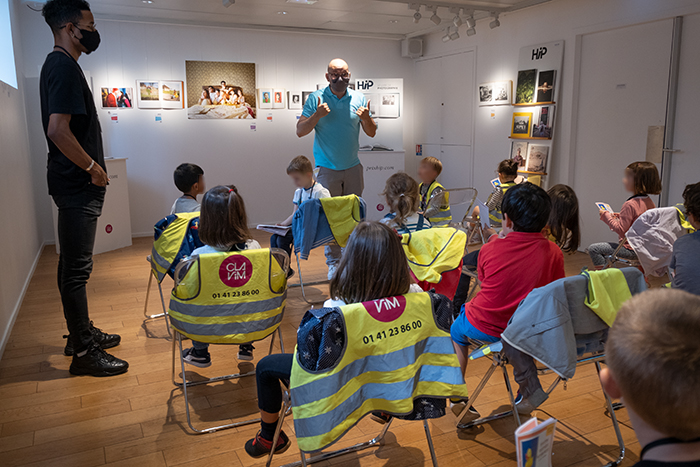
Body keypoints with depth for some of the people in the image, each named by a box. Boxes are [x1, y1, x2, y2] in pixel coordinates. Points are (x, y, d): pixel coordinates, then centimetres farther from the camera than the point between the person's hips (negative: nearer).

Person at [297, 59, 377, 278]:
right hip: (327, 168, -3)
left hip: (353, 167, 3)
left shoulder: (359, 98, 5)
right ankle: (333, 262, 9)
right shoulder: (316, 98, -3)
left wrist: (366, 118, -13)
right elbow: (300, 131, -6)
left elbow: (371, 133, 8)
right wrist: (317, 115, -22)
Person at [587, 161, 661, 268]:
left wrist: (606, 216, -13)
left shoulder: (630, 205, -23)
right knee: (603, 246, 29)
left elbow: (620, 229, -23)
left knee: (593, 249, -7)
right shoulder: (649, 202, 4)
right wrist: (621, 217, 15)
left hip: (631, 250, -10)